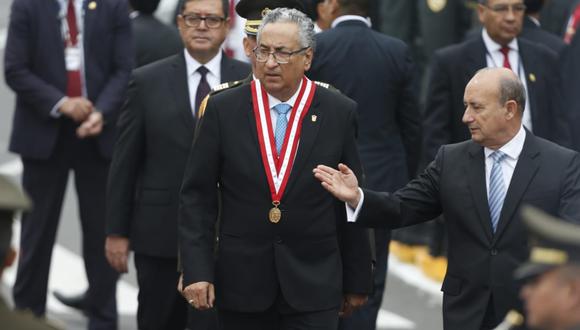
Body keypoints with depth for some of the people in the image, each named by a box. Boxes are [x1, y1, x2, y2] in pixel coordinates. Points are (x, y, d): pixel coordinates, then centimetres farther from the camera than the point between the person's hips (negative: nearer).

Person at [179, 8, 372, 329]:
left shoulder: (340, 113, -1)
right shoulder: (223, 109, 0)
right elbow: (197, 196, 1)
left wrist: (356, 281, 5)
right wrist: (196, 270, -8)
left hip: (313, 288, -1)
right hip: (241, 284, 1)